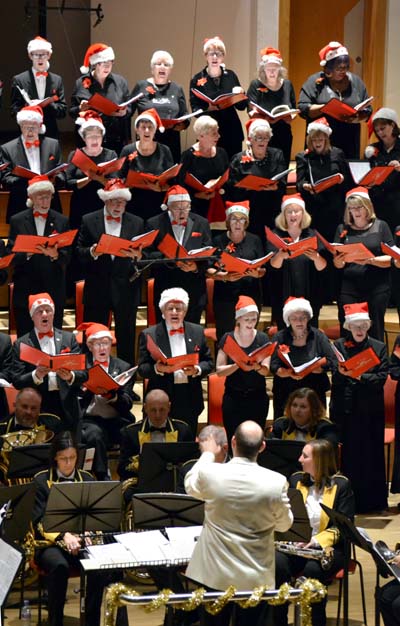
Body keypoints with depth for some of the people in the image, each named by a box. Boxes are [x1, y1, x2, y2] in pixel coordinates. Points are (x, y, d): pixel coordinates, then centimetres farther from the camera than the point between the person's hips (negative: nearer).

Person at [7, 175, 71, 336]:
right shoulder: (17, 221, 5)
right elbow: (10, 254, 1)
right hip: (25, 290, -1)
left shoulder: (62, 221, 7)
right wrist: (27, 253, -18)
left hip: (54, 290, 1)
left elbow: (67, 256, 3)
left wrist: (55, 254, -19)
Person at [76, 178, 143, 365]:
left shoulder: (136, 223, 8)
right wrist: (91, 252, -18)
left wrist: (138, 255, -15)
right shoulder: (89, 221, 5)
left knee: (126, 337, 5)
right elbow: (79, 252, 3)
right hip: (97, 288, -1)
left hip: (126, 288, 1)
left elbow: (144, 255, 8)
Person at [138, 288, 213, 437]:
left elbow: (208, 362, 11)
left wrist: (197, 370, -11)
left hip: (190, 402, 3)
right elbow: (142, 369, 0)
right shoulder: (149, 335, 1)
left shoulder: (197, 332, 10)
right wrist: (157, 369, -21)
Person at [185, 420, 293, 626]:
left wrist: (207, 454, 26)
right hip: (256, 578, -1)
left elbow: (190, 486, 11)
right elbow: (284, 524, 0)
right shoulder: (276, 483, -17)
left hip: (214, 575, 1)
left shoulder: (210, 473, -15)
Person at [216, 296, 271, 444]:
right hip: (233, 397, -1)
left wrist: (256, 366, -25)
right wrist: (238, 365, -21)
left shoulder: (262, 338, 3)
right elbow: (220, 370, -3)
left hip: (257, 398, 1)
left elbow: (266, 371, -3)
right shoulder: (228, 338, 0)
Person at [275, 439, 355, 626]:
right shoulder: (296, 480, 12)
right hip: (295, 544, 3)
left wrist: (316, 541, -20)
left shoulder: (341, 485, 0)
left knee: (312, 569, -36)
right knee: (278, 563, -30)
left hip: (328, 547, -3)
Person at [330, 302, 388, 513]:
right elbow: (334, 379, 0)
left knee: (371, 455, 3)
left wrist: (359, 377, -17)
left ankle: (370, 500, 11)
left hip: (370, 410, 0)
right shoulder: (338, 346, 5)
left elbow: (382, 378, -5)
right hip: (344, 410, 0)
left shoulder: (378, 347, 4)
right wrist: (340, 372, -21)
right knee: (346, 455, 1)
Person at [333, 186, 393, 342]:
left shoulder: (380, 226, 4)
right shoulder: (343, 229, 10)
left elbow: (390, 259, -1)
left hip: (377, 289, -1)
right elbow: (338, 264, 7)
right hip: (349, 289, 1)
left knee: (375, 333, 1)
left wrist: (370, 260, -19)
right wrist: (338, 261, -16)